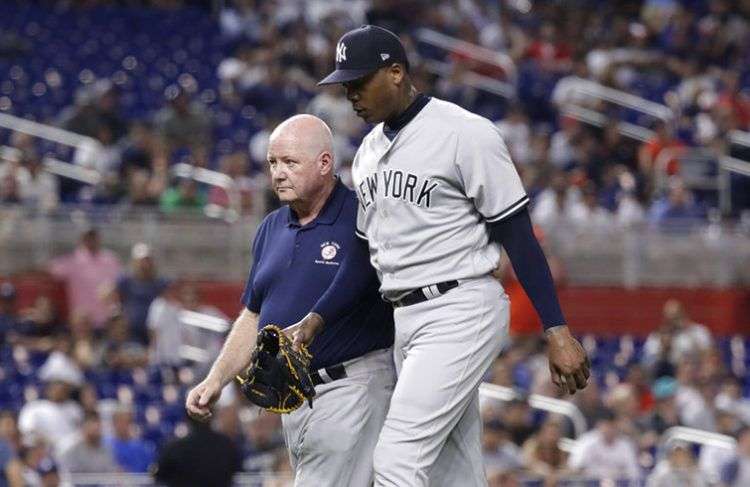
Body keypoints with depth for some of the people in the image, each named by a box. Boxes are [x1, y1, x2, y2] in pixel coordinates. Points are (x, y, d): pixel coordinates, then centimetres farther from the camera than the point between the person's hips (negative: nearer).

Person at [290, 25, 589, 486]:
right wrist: (317, 319, 8)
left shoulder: (466, 133, -10)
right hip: (406, 320, 8)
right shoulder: (369, 150, 15)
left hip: (461, 312, -8)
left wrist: (558, 331, -16)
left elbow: (519, 235, -11)